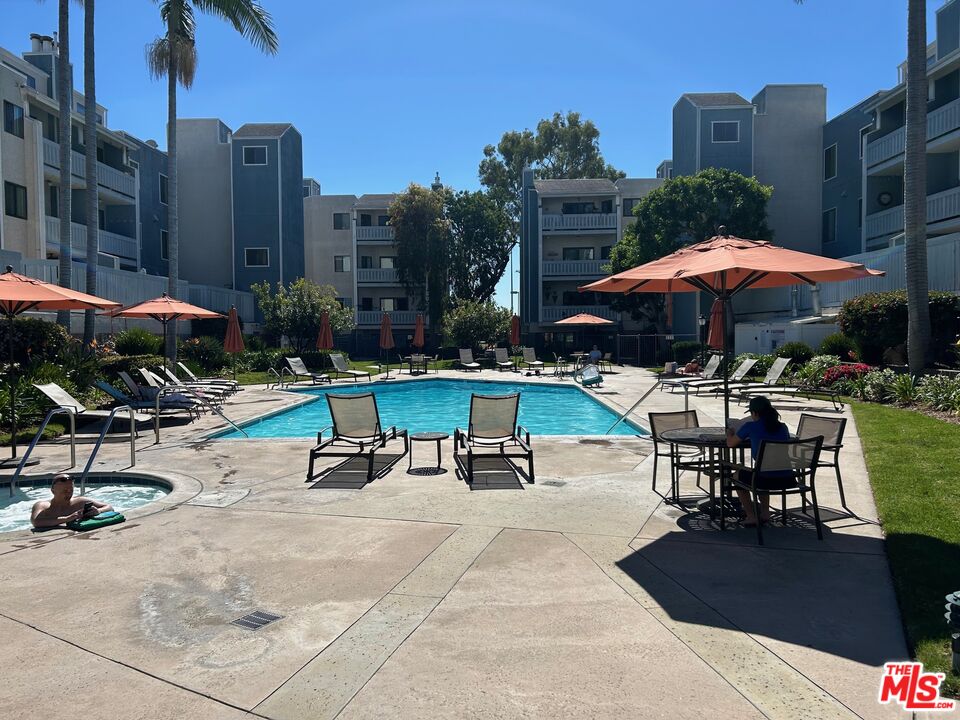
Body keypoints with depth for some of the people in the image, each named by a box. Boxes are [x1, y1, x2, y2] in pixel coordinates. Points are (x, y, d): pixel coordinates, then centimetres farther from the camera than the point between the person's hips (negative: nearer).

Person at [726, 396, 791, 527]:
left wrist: (730, 433, 32)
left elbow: (730, 443, 9)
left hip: (767, 480, -5)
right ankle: (765, 512, 38)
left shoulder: (750, 426, -4)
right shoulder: (783, 427, 10)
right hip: (787, 480, 5)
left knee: (738, 475, 26)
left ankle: (751, 516, 24)